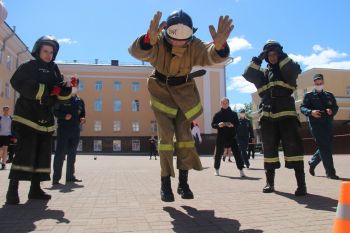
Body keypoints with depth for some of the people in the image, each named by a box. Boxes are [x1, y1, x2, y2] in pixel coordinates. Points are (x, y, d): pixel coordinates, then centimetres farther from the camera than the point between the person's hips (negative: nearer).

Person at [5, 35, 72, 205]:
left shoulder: (54, 71, 15)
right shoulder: (29, 66, 1)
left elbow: (62, 95, 10)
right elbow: (18, 82, -18)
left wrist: (67, 87, -13)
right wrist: (44, 91, -20)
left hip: (45, 119, 6)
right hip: (27, 117, -6)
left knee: (43, 153, 6)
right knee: (25, 151, -15)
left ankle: (35, 188, 16)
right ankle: (12, 189, -11)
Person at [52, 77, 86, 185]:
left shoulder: (80, 101, 16)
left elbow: (82, 115, 20)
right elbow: (55, 111, -3)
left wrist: (83, 120, -1)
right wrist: (64, 116, -19)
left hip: (75, 131, 5)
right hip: (63, 129, -5)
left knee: (72, 154, 9)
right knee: (60, 153, -5)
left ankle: (70, 176, 16)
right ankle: (56, 178, 1)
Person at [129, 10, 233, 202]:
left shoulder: (194, 45, -23)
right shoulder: (157, 43, -26)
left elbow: (213, 56, -41)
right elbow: (136, 51, -46)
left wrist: (219, 45, -66)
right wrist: (149, 39, -70)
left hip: (184, 91, 2)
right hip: (161, 90, -1)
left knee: (184, 133, -1)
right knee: (165, 134, -9)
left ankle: (183, 182, 10)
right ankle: (165, 183, 1)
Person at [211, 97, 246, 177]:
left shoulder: (233, 113, 8)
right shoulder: (217, 114, 5)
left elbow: (237, 123, 8)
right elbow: (213, 125, 4)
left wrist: (233, 125, -14)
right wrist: (218, 125, -16)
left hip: (231, 137, 1)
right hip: (221, 137, 0)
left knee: (237, 153, -5)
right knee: (218, 153, 6)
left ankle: (241, 170, 2)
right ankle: (216, 170, 23)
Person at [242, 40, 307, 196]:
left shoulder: (286, 70, 13)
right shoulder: (262, 73, 19)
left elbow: (295, 69, -10)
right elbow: (247, 75, 3)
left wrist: (281, 55, -3)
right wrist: (258, 59, 0)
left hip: (286, 113, -3)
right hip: (267, 116, 3)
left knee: (293, 146, -10)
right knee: (269, 148, 5)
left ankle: (301, 183, -6)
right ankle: (270, 182, 14)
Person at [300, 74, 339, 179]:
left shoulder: (329, 95, 19)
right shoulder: (309, 95, 6)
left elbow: (335, 107, 15)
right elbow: (302, 108, -2)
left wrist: (332, 110, -8)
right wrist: (311, 112, -22)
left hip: (328, 124, 5)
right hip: (315, 124, -5)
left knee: (326, 147, 11)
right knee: (324, 147, -7)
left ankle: (312, 162, 34)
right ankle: (330, 172, -2)